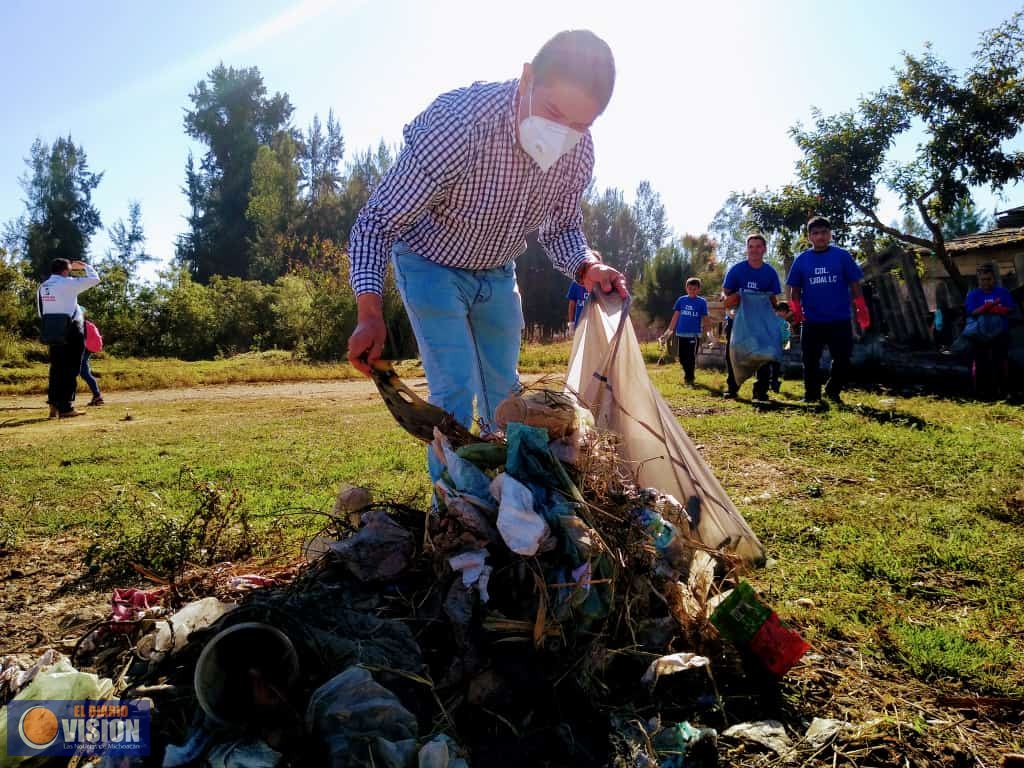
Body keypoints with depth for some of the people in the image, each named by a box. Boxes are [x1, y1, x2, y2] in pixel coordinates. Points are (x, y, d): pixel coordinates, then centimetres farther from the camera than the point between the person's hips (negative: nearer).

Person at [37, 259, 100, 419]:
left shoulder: (42, 287, 11)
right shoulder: (68, 284, -9)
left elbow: (41, 312, 13)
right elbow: (94, 279, -5)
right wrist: (86, 266, 12)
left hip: (53, 333, 7)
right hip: (71, 332, -6)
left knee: (56, 369, 13)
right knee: (70, 370, -2)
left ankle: (54, 405, 14)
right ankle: (65, 408, -2)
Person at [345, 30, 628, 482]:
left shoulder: (578, 151, -18)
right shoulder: (455, 123, -36)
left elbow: (561, 227, 0)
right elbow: (377, 222, -29)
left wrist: (585, 268, -22)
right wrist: (370, 314, -40)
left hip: (497, 272, 5)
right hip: (432, 264, -5)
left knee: (504, 390, 12)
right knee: (456, 391, -16)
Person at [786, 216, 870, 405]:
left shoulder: (842, 256, 3)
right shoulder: (801, 260, 6)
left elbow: (854, 284, 3)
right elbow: (794, 289, 9)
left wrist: (862, 310, -3)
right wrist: (796, 310, -4)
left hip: (840, 320, -1)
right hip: (811, 321, 1)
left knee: (843, 360, 1)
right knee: (811, 361, 4)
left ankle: (833, 390, 23)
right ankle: (811, 396, 17)